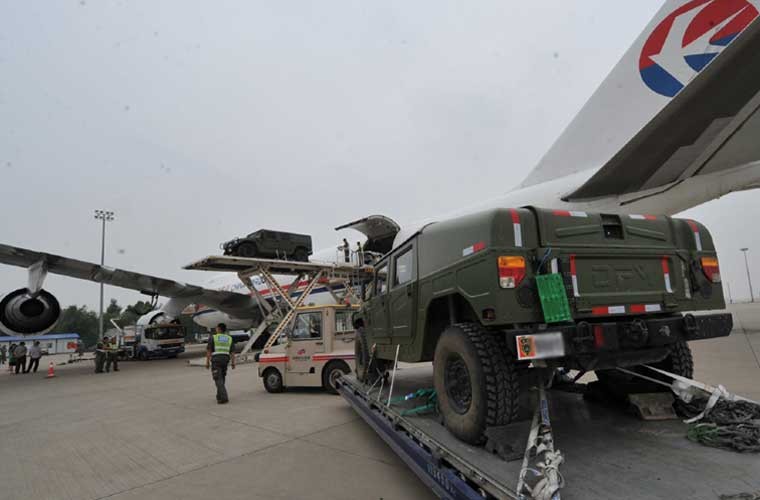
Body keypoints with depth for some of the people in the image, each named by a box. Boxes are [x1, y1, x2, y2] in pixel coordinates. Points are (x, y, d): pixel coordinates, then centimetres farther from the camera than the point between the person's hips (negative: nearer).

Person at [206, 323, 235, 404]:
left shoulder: (212, 338, -1)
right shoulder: (229, 338, 10)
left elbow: (208, 351, -5)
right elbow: (232, 352, 5)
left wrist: (207, 362, -2)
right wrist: (233, 363, 5)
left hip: (216, 360, -4)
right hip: (225, 360, 4)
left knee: (218, 380, -6)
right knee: (222, 379, 18)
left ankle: (224, 397, -17)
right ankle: (219, 396, 24)